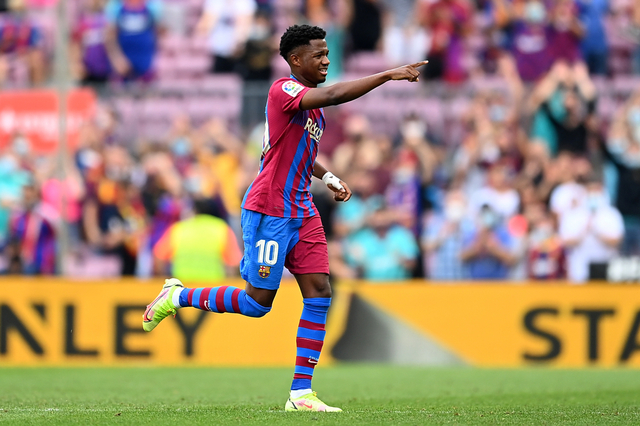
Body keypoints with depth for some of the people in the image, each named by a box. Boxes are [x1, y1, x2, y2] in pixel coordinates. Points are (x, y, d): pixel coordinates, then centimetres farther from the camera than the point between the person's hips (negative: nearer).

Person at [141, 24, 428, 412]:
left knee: (319, 293, -2)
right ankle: (177, 297, 19)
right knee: (258, 302, -3)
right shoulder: (283, 90, -16)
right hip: (268, 211, -9)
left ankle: (301, 393, -1)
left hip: (302, 212, 9)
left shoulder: (312, 103, 14)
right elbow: (333, 95, -34)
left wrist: (329, 178, 16)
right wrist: (388, 75, -34)